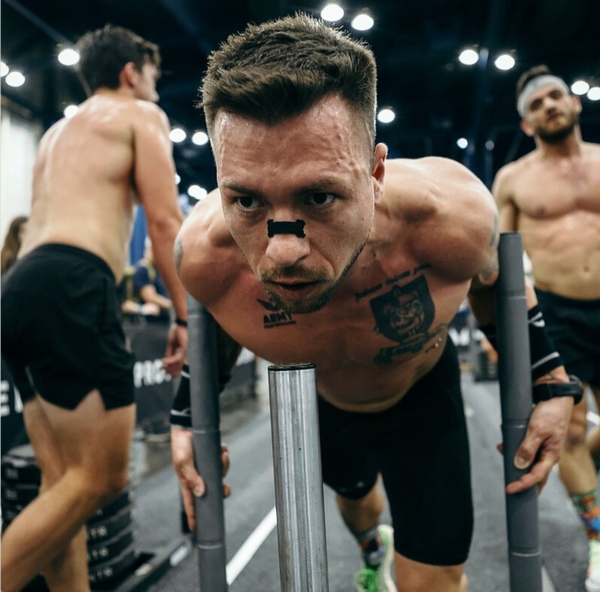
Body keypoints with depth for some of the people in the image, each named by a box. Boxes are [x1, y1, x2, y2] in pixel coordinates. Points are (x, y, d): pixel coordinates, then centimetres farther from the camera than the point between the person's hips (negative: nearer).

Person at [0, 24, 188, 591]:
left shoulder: (57, 131, 34)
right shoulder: (141, 114, 11)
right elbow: (164, 219, -1)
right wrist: (186, 316, 1)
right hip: (69, 286, -9)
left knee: (64, 480, 8)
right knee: (100, 477, -7)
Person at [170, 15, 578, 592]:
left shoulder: (451, 217, -40)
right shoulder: (203, 253, -36)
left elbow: (494, 277, -13)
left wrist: (549, 383, -14)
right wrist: (187, 415, -7)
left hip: (423, 395, -2)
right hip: (321, 403, 2)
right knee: (352, 495, 32)